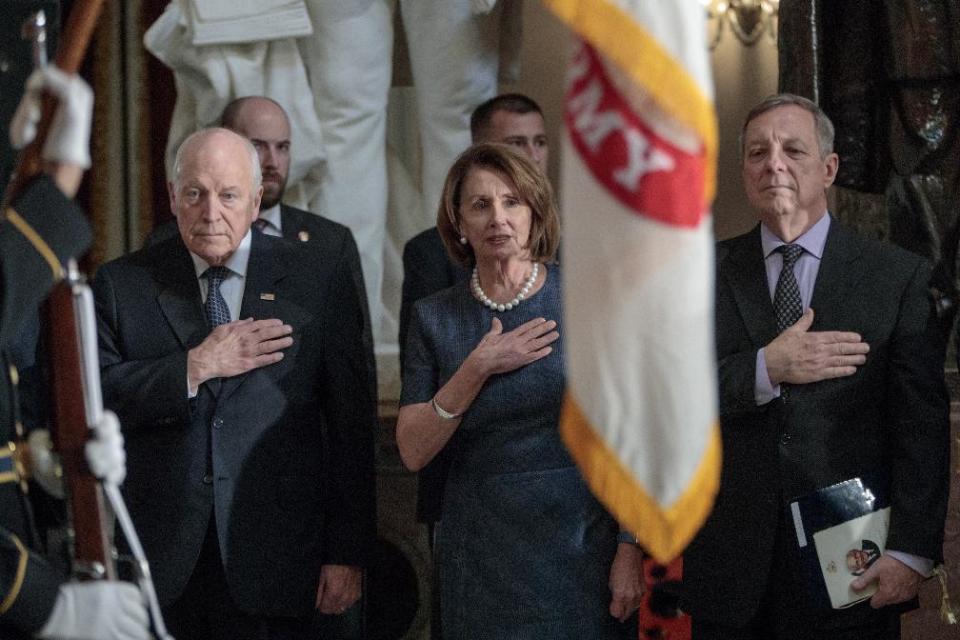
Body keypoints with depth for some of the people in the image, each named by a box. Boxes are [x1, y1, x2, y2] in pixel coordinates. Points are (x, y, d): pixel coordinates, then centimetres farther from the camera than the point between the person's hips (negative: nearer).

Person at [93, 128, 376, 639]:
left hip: (273, 560, -1)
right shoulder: (122, 284, 5)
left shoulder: (322, 283, 2)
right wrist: (197, 367, -14)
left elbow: (351, 427, 1)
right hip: (160, 565, 1)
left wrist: (347, 555, -2)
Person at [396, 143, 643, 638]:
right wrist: (477, 368, -15)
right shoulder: (434, 318, 2)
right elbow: (413, 452, -4)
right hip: (480, 560, 1)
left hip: (583, 545, -1)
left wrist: (630, 550, -10)